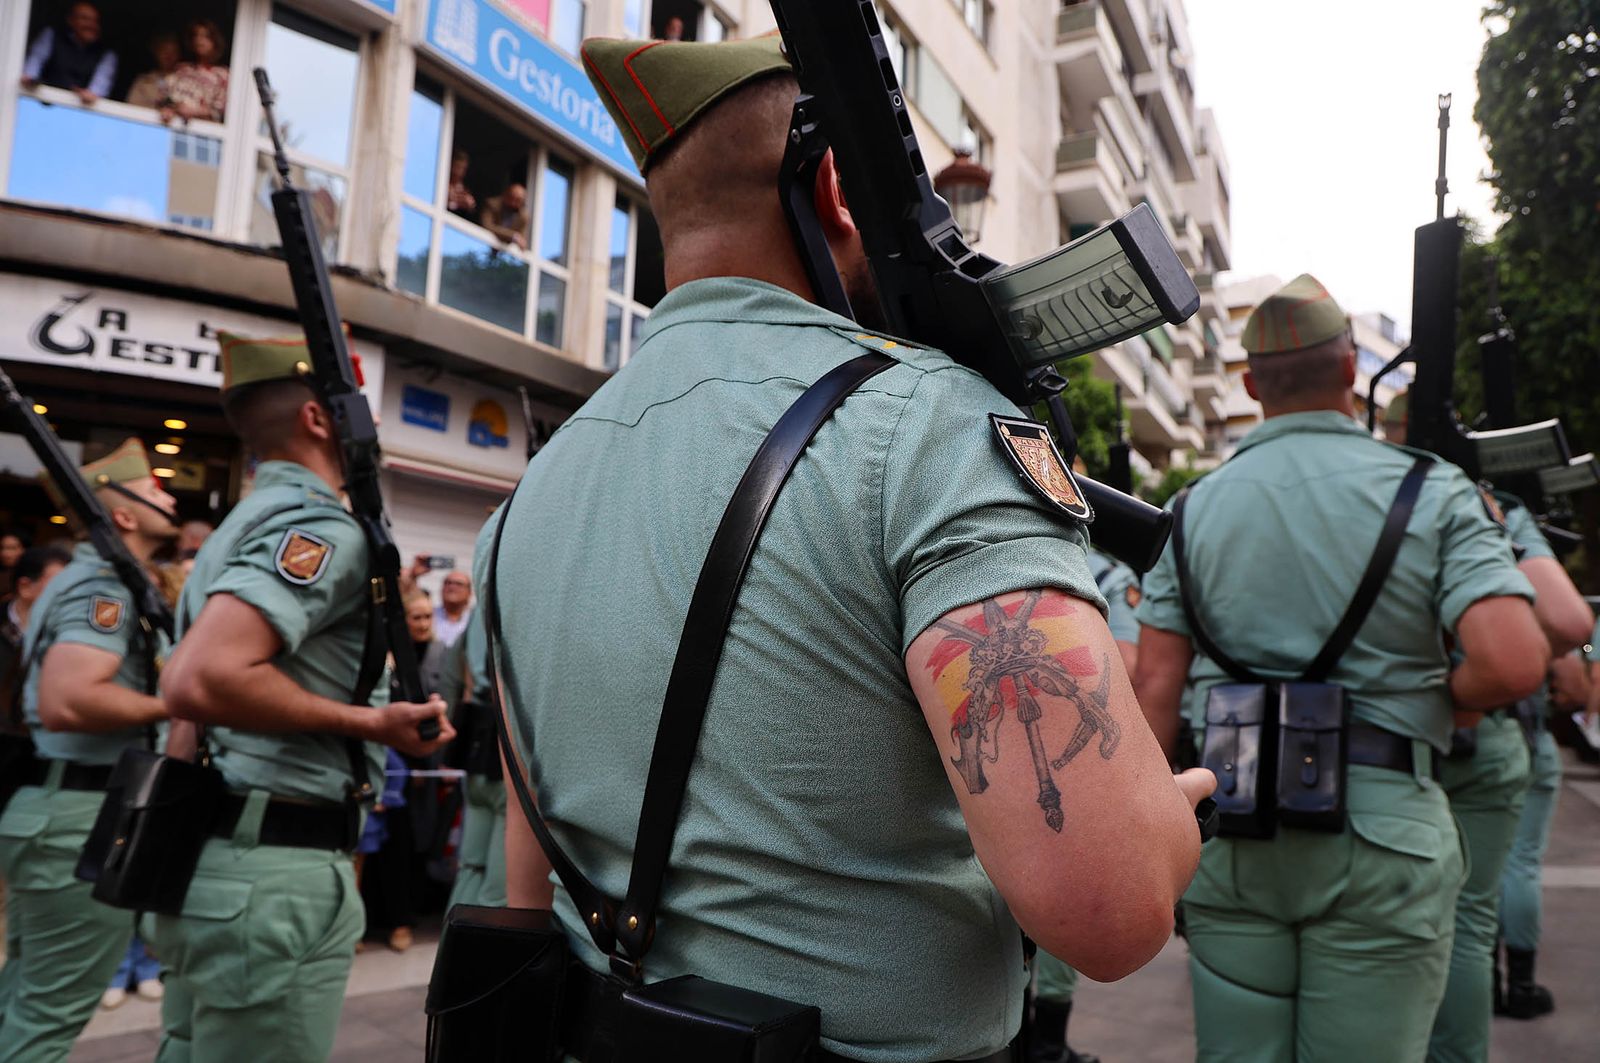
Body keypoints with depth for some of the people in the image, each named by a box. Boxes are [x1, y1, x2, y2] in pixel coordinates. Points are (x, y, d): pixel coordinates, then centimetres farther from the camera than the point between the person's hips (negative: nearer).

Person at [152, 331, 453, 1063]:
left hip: (206, 855, 10)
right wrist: (367, 721, -18)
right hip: (272, 873, -10)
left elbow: (188, 688, 18)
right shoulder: (318, 524, -14)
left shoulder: (244, 524, 16)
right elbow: (202, 680, -28)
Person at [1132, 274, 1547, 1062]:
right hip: (1380, 829, -2)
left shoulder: (1195, 508, 3)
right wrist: (1436, 698, 6)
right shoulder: (1431, 492, -3)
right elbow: (1514, 661, -15)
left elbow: (1154, 690, -1)